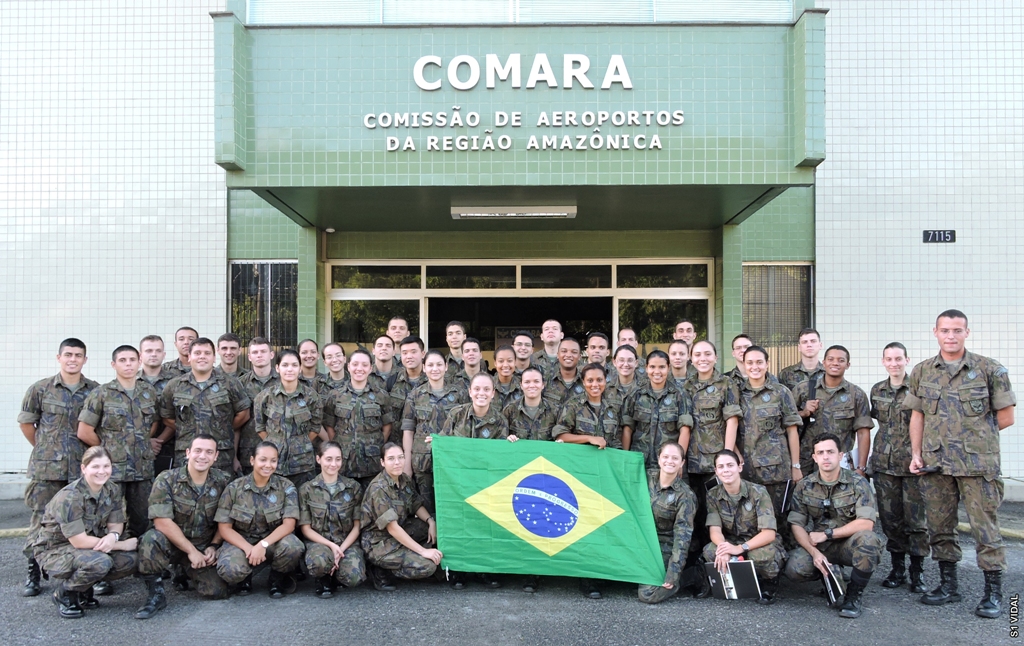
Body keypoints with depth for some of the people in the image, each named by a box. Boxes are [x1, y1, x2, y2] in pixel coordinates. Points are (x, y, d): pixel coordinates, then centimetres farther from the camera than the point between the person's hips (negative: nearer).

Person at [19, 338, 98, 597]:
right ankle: (34, 573, 16)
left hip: (84, 467, 1)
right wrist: (44, 448, 10)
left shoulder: (96, 391, 4)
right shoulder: (40, 389, 1)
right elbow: (26, 423, 9)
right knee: (41, 519, 4)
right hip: (47, 468, -1)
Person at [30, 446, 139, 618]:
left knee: (130, 561, -17)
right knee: (100, 563, -34)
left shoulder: (113, 491, -6)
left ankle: (83, 587, 8)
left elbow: (116, 525, -1)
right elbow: (79, 541, -26)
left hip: (92, 545, 6)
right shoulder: (69, 496, -26)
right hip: (54, 549, -6)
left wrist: (112, 536, -27)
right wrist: (122, 545, -24)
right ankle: (64, 593, -3)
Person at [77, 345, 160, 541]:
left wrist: (143, 446, 6)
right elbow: (84, 433, -5)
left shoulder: (150, 392, 7)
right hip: (111, 469, -3)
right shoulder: (101, 394, -4)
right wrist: (108, 449, 2)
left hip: (143, 469, 4)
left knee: (142, 521, 10)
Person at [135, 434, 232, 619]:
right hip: (172, 544, -2)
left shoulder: (224, 481, -4)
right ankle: (156, 594, -14)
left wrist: (214, 546, -9)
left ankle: (187, 574, 19)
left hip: (204, 549, 3)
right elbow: (162, 522, -19)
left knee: (219, 591, -15)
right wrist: (191, 551, -20)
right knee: (151, 539, -35)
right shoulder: (166, 480, -13)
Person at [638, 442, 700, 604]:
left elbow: (682, 534, -14)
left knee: (648, 595, -19)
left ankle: (692, 576, 4)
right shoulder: (646, 479, -1)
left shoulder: (685, 495, -12)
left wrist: (674, 571, -20)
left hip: (665, 548, -5)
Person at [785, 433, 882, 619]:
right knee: (794, 570, -27)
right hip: (817, 545, 2)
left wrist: (826, 534, -16)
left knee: (867, 538, -36)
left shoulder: (858, 483, -9)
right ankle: (828, 576, 12)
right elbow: (796, 525, -4)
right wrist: (814, 553, -21)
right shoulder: (804, 486, -1)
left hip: (849, 543, -2)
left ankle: (853, 596, -13)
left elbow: (866, 523, -19)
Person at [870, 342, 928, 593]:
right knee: (890, 518, 8)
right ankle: (897, 568, 20)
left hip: (912, 463, -4)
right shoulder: (877, 390, 10)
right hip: (884, 462, 4)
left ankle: (917, 572, 12)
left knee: (916, 518, 0)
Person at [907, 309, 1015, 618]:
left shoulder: (990, 370, -1)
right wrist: (916, 453, 3)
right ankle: (949, 585, 23)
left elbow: (1006, 417, 1)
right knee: (939, 526, 10)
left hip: (979, 463, -3)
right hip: (935, 463, 4)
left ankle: (993, 592, 11)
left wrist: (974, 438, 2)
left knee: (985, 526, 0)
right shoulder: (921, 372, 8)